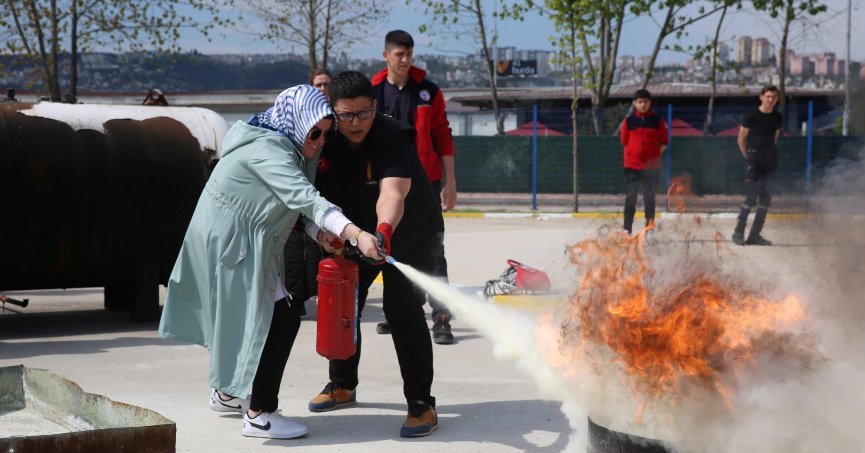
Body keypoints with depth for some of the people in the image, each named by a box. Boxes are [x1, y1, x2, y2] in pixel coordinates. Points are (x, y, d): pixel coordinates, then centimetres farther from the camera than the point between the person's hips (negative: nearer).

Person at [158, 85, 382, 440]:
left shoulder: (288, 148, 7)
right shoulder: (267, 151, -24)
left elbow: (298, 202, 7)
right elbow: (304, 198, -36)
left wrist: (319, 231, -13)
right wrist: (356, 233, -45)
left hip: (244, 243, 10)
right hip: (229, 244, -10)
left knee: (247, 320, 23)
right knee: (281, 320, -11)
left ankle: (227, 392, 41)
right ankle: (259, 415, -8)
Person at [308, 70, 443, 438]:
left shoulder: (393, 138, -33)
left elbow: (392, 193, -50)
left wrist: (384, 230, -67)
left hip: (409, 235, -6)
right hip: (356, 233, 6)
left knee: (403, 310, -18)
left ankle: (421, 403, -10)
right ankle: (342, 386, 33)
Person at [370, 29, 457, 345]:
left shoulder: (429, 92, 1)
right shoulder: (373, 94, 3)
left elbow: (443, 138, 2)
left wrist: (450, 182, -1)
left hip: (426, 182, -2)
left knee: (433, 251, -6)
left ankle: (441, 318, -8)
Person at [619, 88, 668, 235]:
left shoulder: (658, 121, 2)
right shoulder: (628, 121, 4)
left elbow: (664, 143, 6)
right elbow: (624, 142, 10)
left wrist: (653, 154, 0)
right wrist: (635, 153, 4)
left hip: (651, 166, 0)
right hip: (632, 165, 0)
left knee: (649, 198, 6)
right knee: (630, 198, 0)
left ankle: (650, 227, 13)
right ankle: (627, 228, 2)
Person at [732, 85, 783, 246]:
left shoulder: (778, 118, 8)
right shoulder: (752, 116, -6)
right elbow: (741, 140, 0)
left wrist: (771, 155, 12)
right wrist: (748, 157, 1)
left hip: (770, 160, 5)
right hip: (754, 159, -5)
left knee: (766, 200, 4)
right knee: (751, 198, -10)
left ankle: (755, 235, 10)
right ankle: (738, 232, 0)